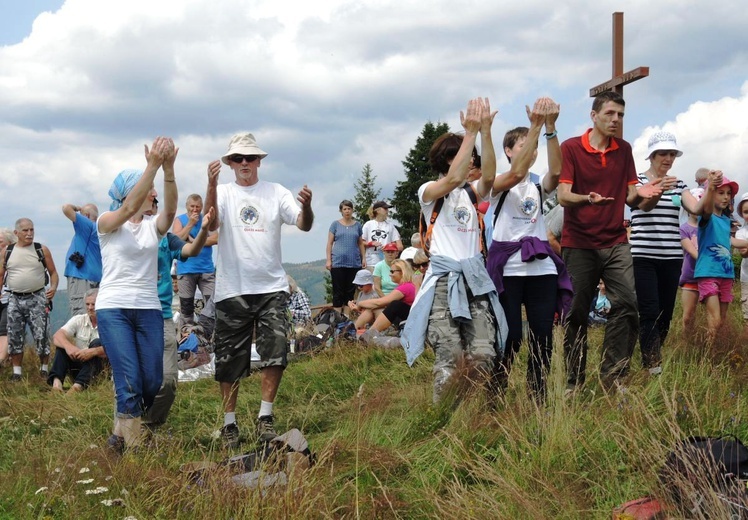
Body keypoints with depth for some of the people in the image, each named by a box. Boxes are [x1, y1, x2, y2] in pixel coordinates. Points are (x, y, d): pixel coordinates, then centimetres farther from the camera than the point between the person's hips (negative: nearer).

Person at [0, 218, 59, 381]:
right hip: (15, 299, 2)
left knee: (41, 336, -4)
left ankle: (44, 369, 9)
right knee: (14, 337, 4)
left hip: (37, 298, -2)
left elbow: (53, 272, 5)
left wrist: (53, 287, -13)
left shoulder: (42, 250, 2)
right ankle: (17, 372, 12)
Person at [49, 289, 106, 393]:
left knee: (97, 343, -29)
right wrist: (68, 346, -39)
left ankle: (79, 384, -42)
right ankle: (56, 381, -38)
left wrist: (93, 351, -44)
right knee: (62, 343, -20)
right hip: (76, 361, 2)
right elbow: (56, 337, -16)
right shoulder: (79, 320, -2)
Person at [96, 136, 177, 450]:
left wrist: (168, 170, -28)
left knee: (152, 382, 2)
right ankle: (132, 446, -2)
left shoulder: (153, 226, 9)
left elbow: (170, 209, -12)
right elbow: (129, 207, -22)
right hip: (113, 308, -4)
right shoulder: (107, 223, -1)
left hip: (149, 309, 4)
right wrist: (152, 166, -31)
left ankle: (122, 431, 26)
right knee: (129, 381, -14)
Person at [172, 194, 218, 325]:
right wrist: (190, 223, -12)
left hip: (207, 269, 0)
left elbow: (216, 238, -6)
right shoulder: (179, 220, 5)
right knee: (186, 306, 5)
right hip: (186, 270, 0)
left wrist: (193, 240, -8)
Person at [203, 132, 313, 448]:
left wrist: (306, 206, -28)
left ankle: (265, 417, 6)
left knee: (275, 354, -7)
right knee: (229, 360, 5)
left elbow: (304, 225, -5)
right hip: (232, 291, -1)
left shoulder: (276, 193, 7)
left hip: (271, 288, 1)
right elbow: (211, 223, -15)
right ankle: (229, 423, 17)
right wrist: (211, 185, -31)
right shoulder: (223, 193, 4)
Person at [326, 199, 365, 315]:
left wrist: (364, 258, 6)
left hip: (354, 263, 2)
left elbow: (360, 243, 15)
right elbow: (330, 243, 4)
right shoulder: (335, 224, 5)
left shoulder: (357, 225, 11)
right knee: (338, 291, -1)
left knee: (350, 290, 3)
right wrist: (328, 260, -3)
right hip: (338, 262, -2)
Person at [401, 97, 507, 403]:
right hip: (444, 281, -5)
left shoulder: (471, 192, 17)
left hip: (475, 278, 5)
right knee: (450, 356, -16)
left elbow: (489, 177, -6)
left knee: (483, 355, -7)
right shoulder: (428, 191, 4)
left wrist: (485, 131, -15)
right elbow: (453, 180, -18)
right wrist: (471, 132, -18)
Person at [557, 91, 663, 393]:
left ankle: (612, 374, -2)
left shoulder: (624, 150, 12)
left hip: (616, 243, 4)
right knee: (577, 314, 0)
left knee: (627, 304, -12)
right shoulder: (571, 148, -2)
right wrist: (588, 199, -31)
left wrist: (640, 193, -11)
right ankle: (574, 383, 10)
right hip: (579, 244, -3)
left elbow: (630, 198, 13)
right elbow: (563, 196, -10)